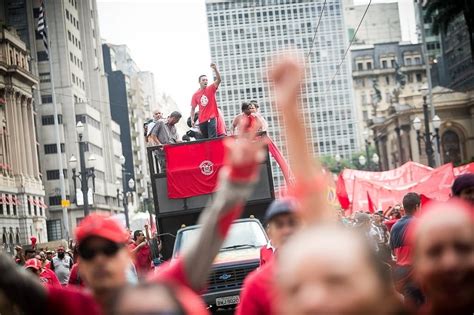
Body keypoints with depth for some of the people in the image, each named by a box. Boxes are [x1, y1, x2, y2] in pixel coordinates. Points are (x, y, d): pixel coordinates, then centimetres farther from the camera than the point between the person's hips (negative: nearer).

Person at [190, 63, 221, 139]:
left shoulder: (211, 89, 2)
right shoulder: (195, 95, 7)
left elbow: (218, 80, -14)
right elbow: (193, 108, 12)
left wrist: (215, 69, -29)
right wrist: (192, 120, 0)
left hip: (212, 118, -3)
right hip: (202, 120, 3)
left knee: (212, 138, -16)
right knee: (205, 139, 10)